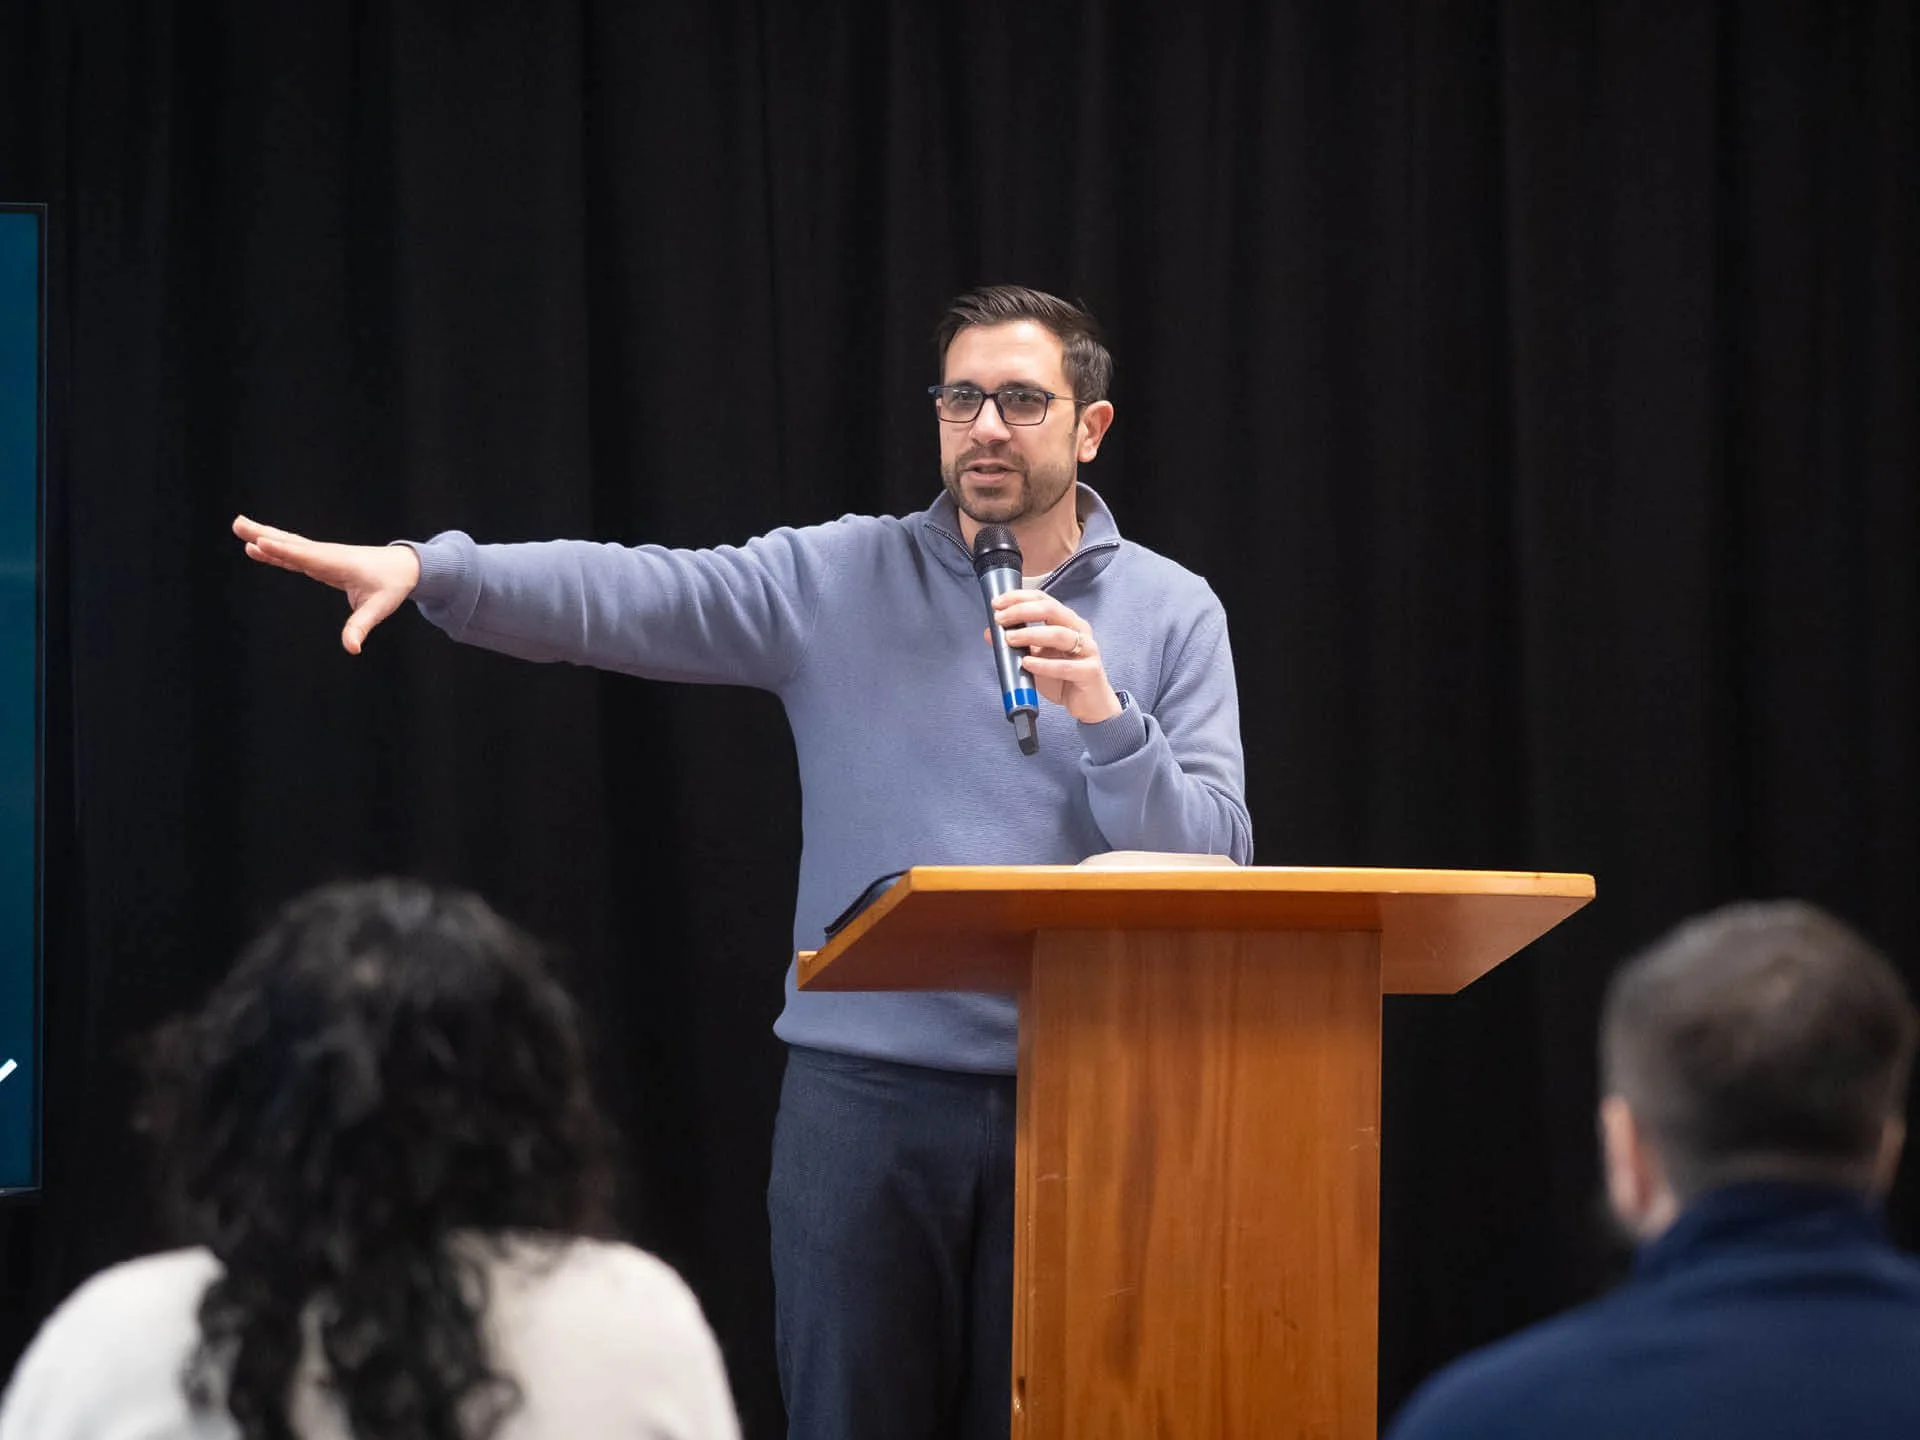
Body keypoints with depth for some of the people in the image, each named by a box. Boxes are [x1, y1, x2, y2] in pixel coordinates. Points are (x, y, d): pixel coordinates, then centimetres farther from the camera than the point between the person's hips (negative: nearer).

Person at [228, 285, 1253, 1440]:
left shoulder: (1173, 611, 5)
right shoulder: (838, 579, 4)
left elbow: (1214, 859, -2)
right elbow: (627, 595, -9)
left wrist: (1105, 715, -17)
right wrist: (425, 568, -24)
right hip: (867, 1085, 0)